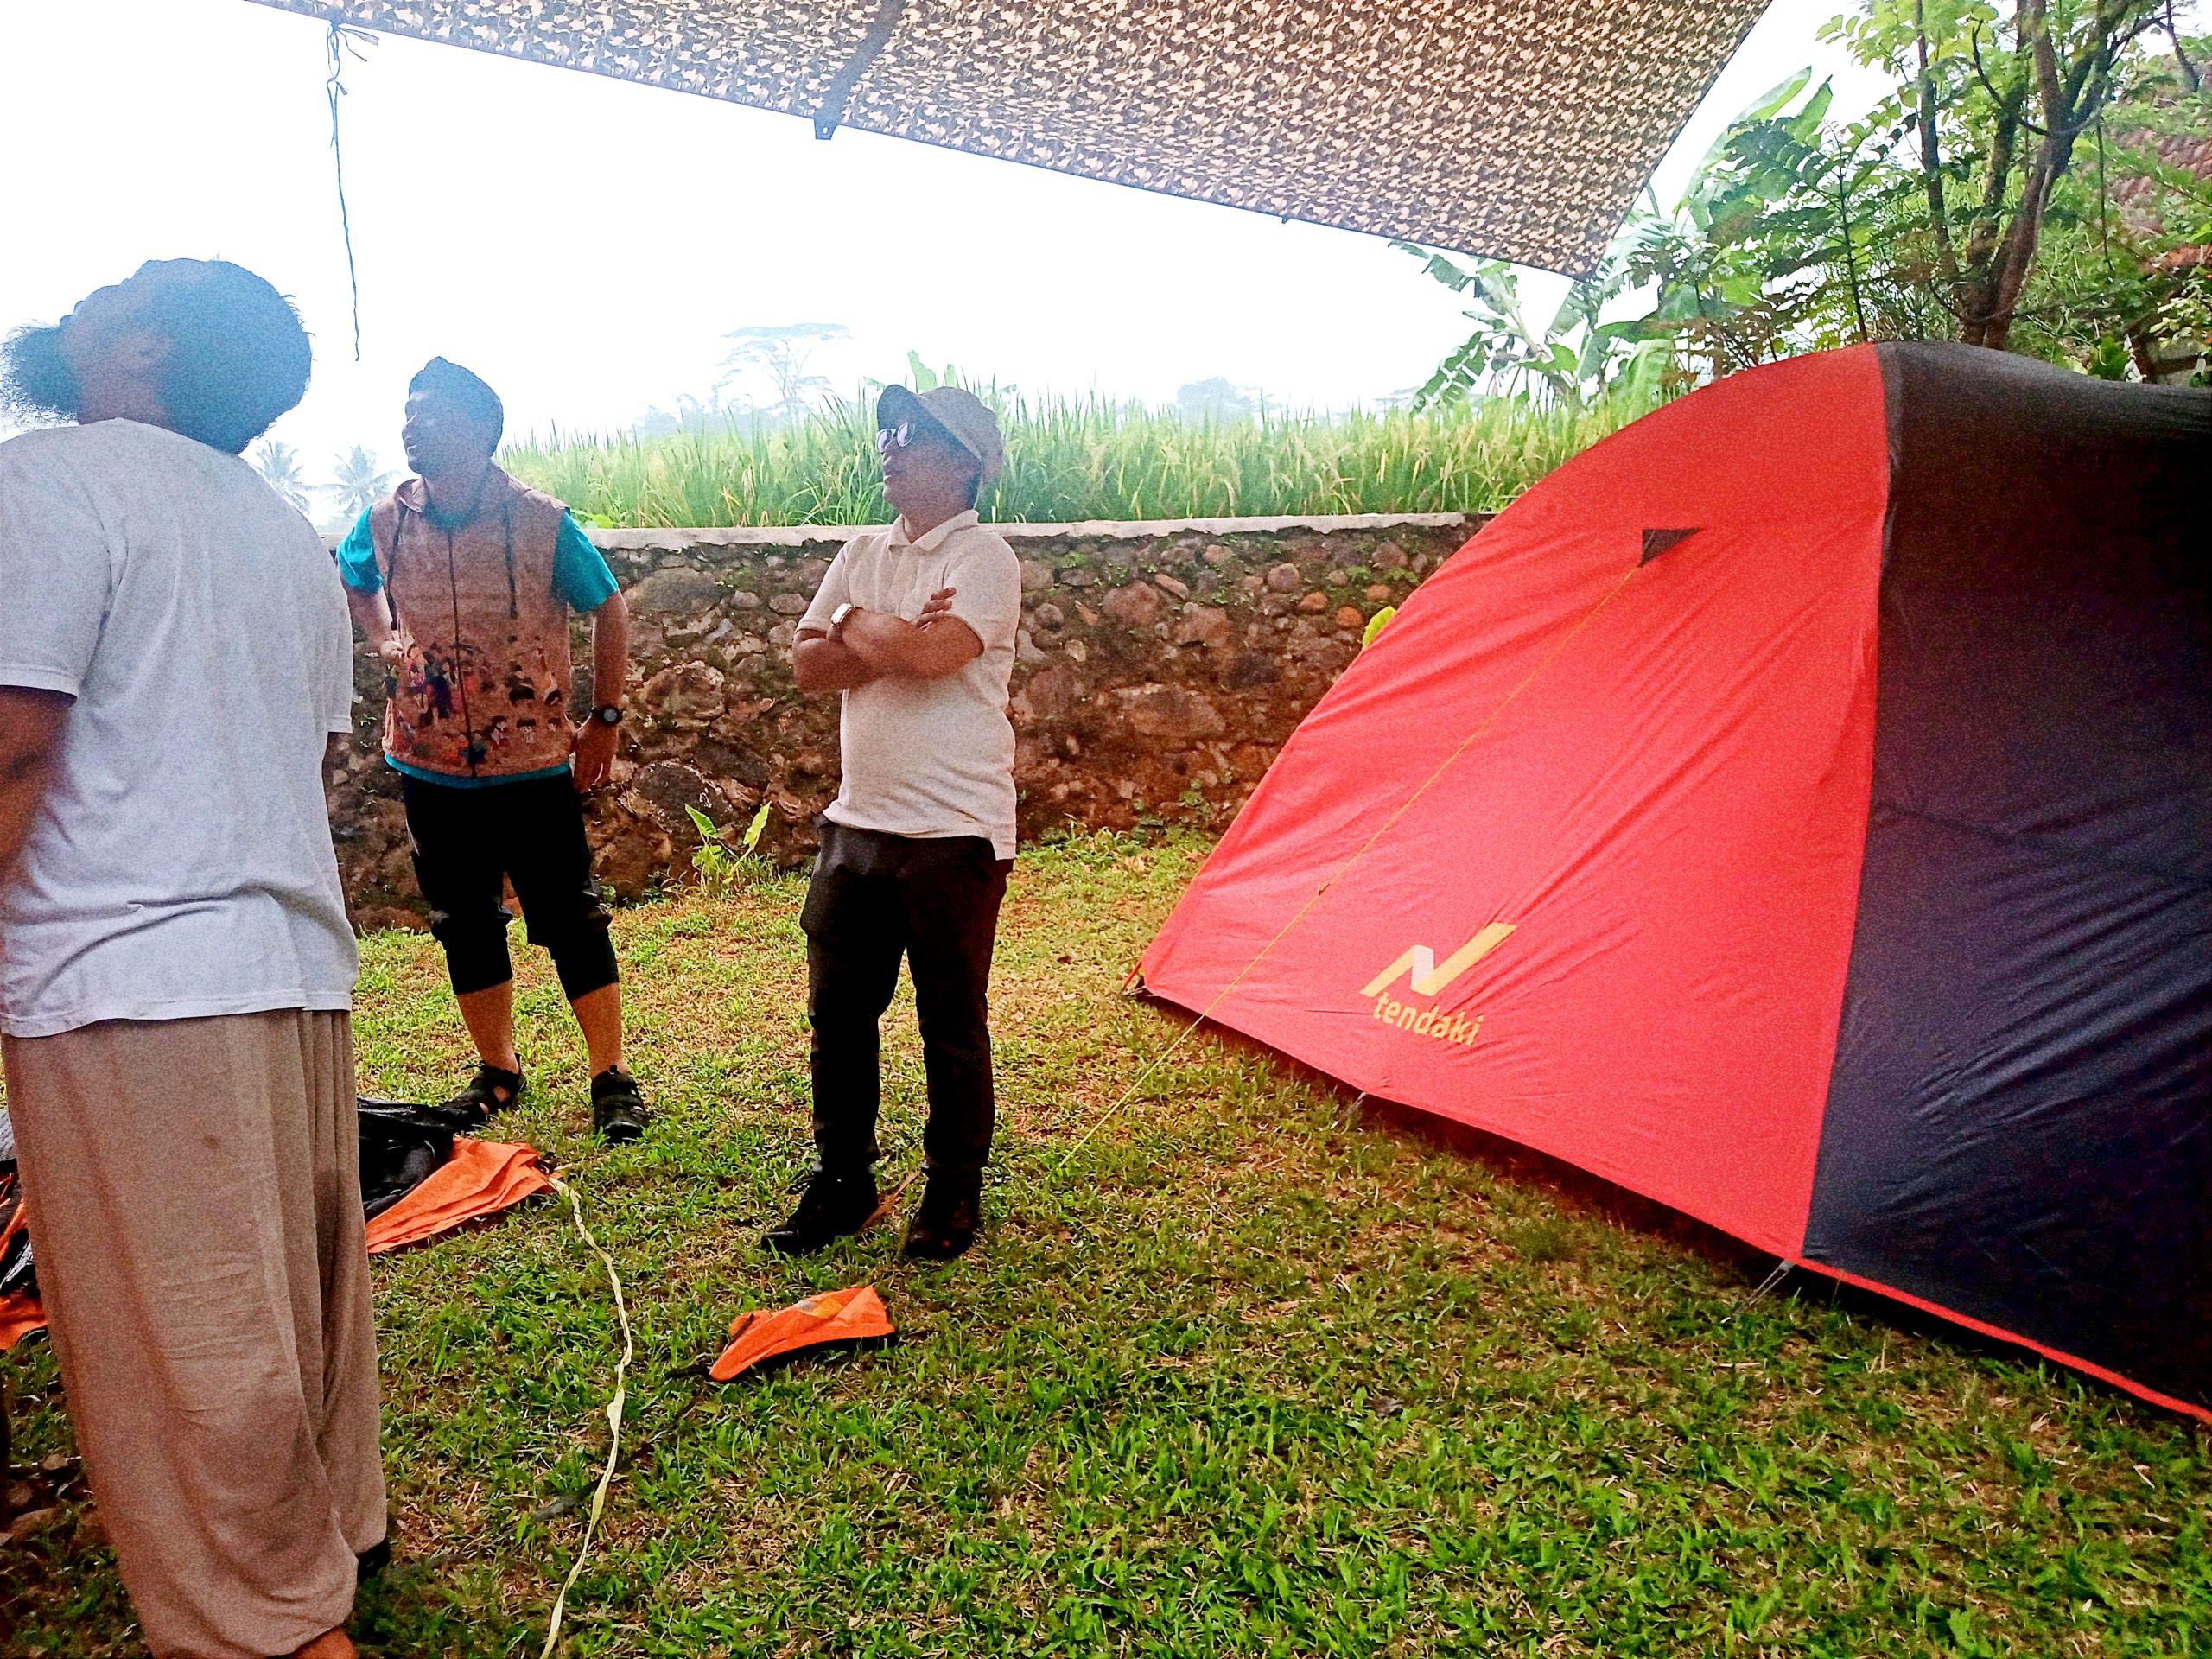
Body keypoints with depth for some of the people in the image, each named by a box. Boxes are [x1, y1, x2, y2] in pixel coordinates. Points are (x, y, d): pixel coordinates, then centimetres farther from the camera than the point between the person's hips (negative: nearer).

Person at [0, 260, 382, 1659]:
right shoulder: (287, 531, 17)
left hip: (126, 973, -8)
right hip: (296, 956, 8)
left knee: (178, 1340, 3)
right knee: (301, 1294, 18)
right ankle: (337, 1538, 33)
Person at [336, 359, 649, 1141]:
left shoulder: (540, 519, -9)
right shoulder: (385, 521, 1)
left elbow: (609, 608, 1)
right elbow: (350, 582, 24)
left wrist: (605, 718, -1)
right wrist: (384, 639, 5)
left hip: (533, 763, -4)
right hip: (430, 764, 4)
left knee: (570, 919, 1)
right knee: (464, 923, 13)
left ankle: (612, 1076, 11)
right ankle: (497, 1069, 29)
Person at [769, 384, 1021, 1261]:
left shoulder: (983, 556, -8)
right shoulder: (863, 553, 12)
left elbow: (934, 652, -26)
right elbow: (806, 663, 3)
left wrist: (855, 624, -7)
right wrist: (897, 643, -13)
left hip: (954, 829, -6)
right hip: (858, 822, 7)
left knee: (952, 1021, 5)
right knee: (837, 1009, 12)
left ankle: (954, 1194, 22)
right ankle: (840, 1182, 28)